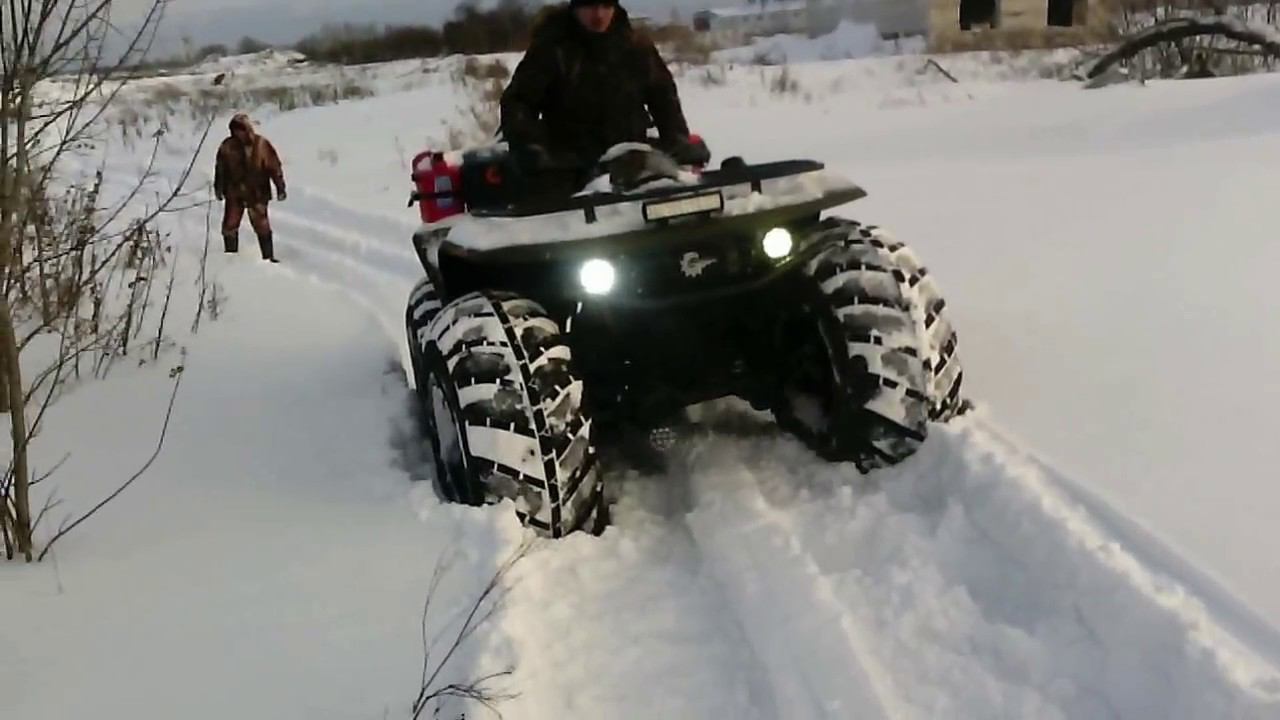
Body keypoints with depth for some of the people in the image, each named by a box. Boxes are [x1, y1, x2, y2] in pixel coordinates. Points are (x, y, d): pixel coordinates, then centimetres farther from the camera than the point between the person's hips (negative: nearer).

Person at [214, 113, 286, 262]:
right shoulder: (227, 146, -2)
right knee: (230, 225, 6)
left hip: (257, 193, -3)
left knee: (262, 226, 0)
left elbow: (275, 166, -6)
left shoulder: (262, 145, -9)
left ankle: (268, 257, 9)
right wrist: (218, 188, 10)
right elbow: (220, 168, 9)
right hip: (234, 193, 3)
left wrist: (280, 187, -8)